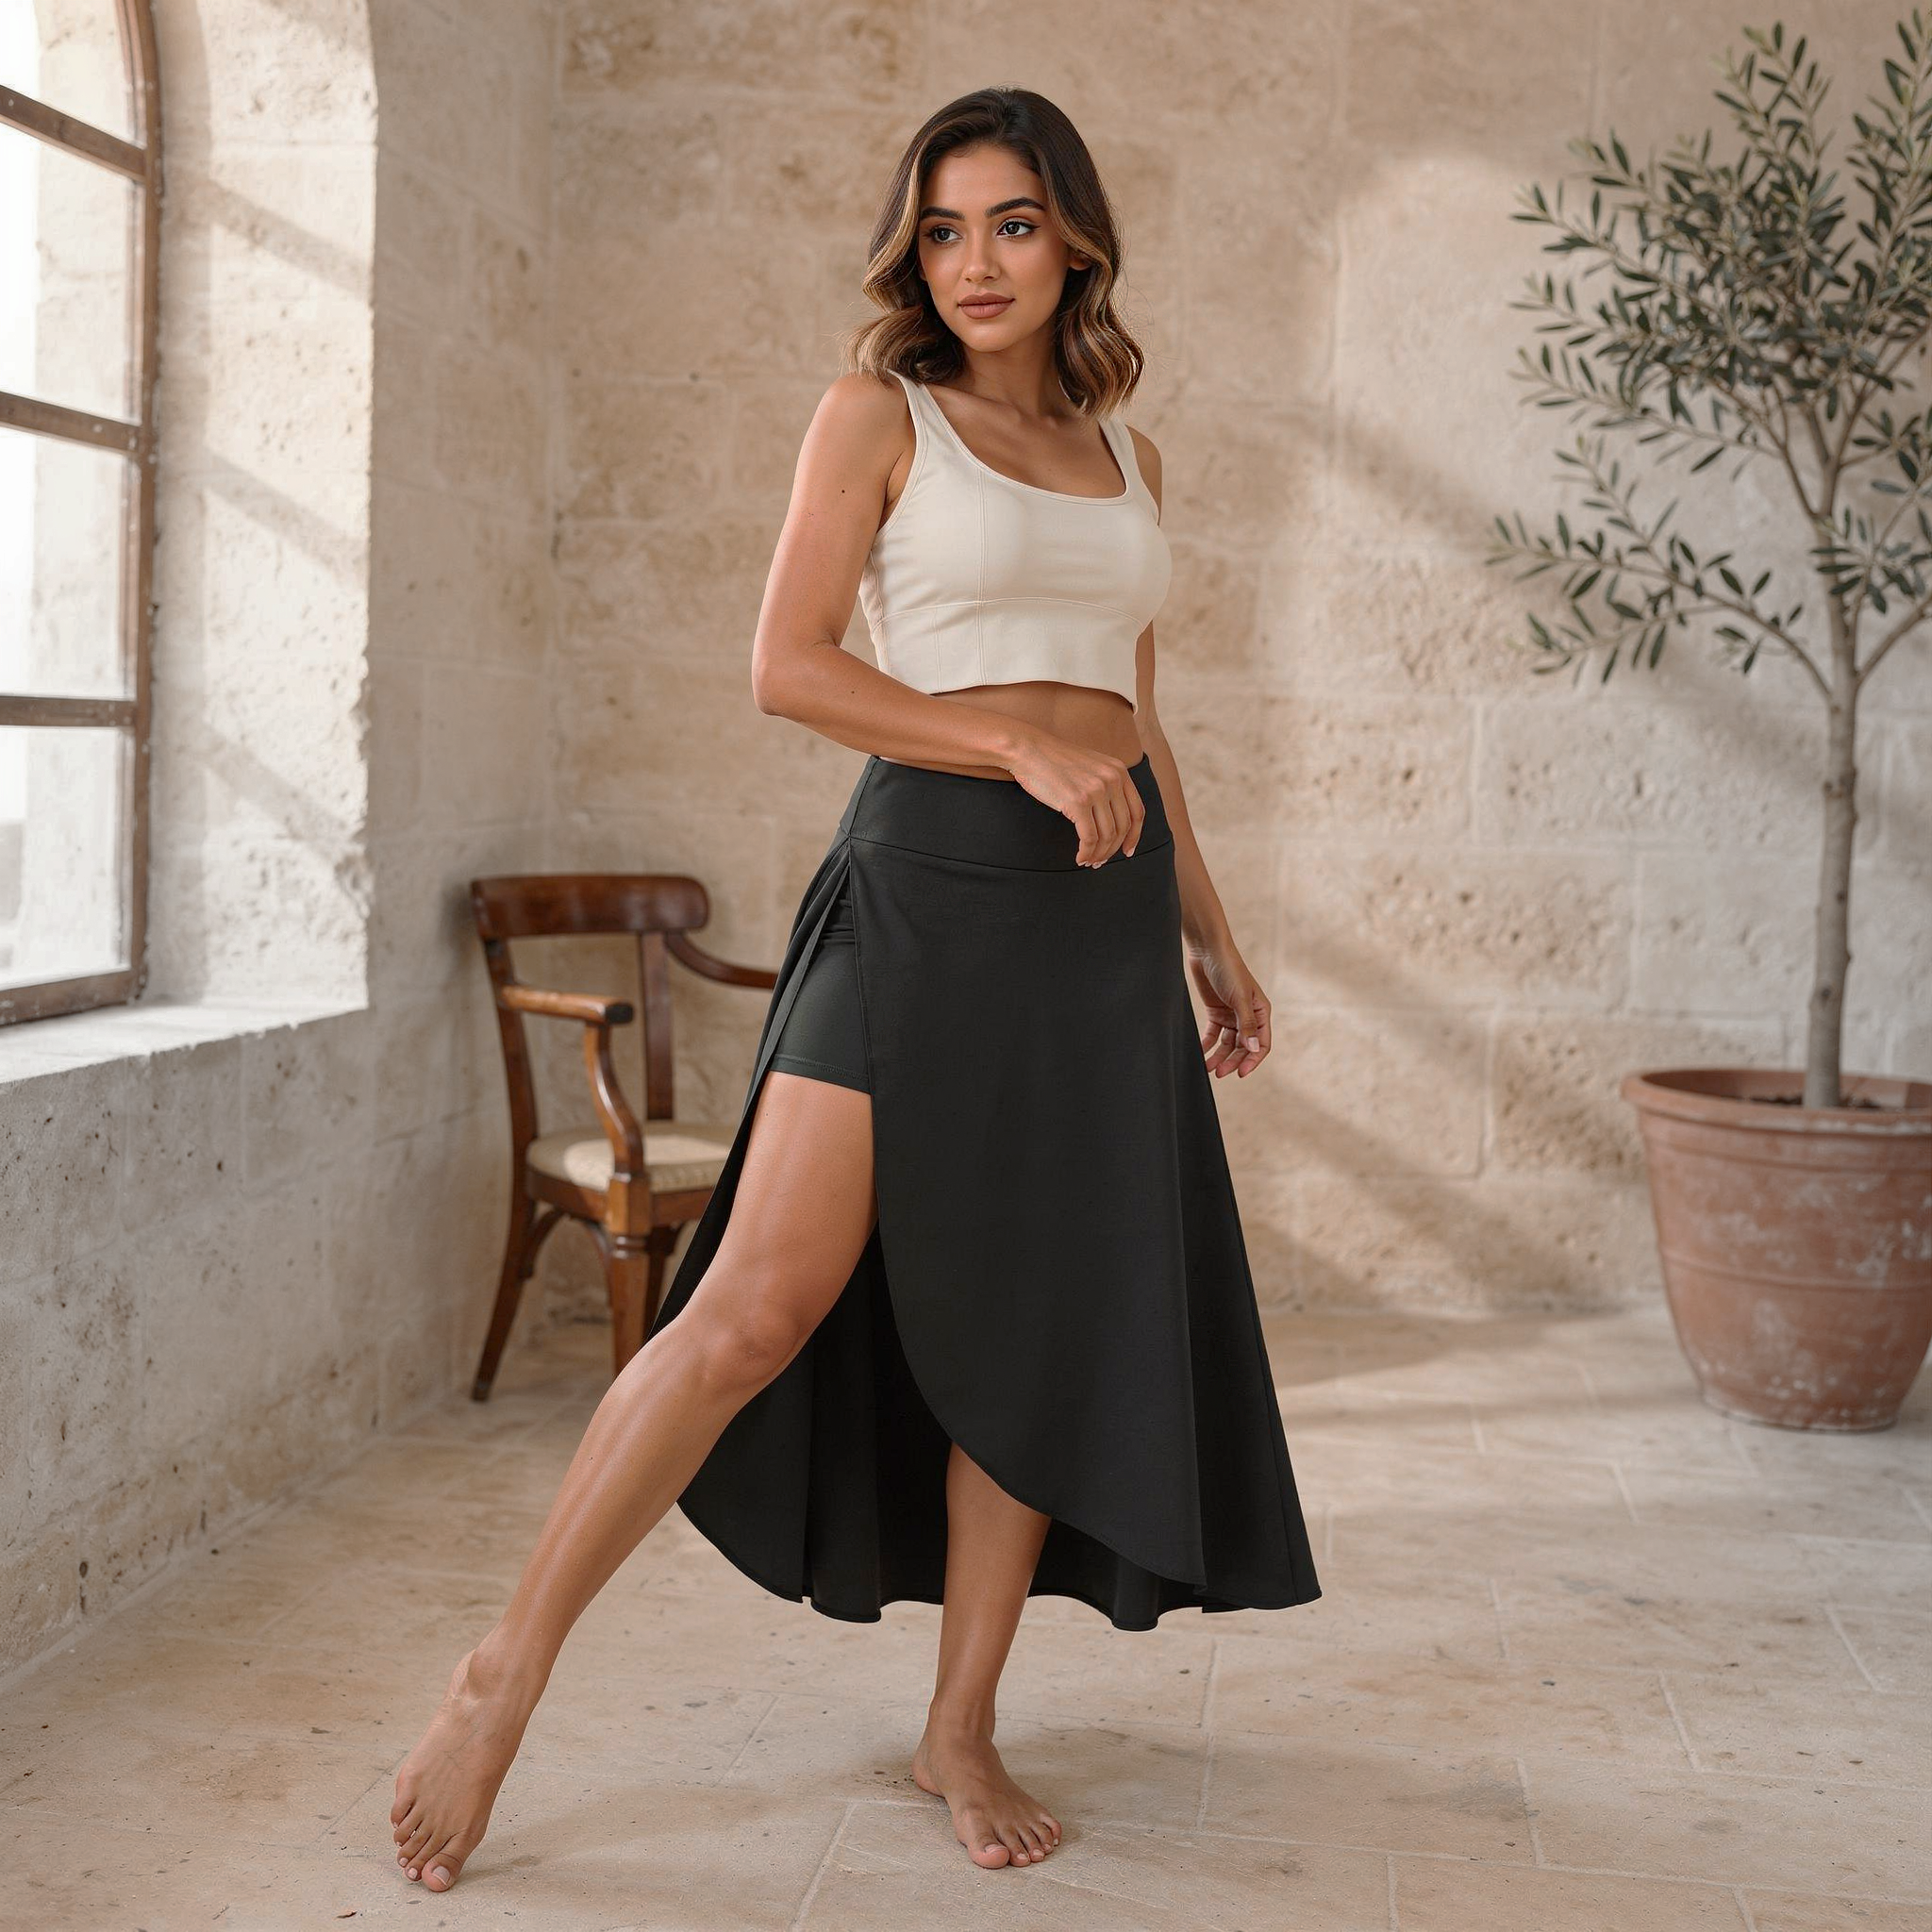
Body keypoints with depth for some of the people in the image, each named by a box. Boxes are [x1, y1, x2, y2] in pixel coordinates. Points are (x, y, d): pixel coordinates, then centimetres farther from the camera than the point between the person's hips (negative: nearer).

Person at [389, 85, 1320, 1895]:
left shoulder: (1125, 454, 17)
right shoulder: (877, 414, 2)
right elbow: (787, 664, -7)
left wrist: (1209, 936, 19)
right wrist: (1022, 748, -14)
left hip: (1103, 918, 5)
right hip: (928, 879, -5)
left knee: (1040, 1325, 4)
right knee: (765, 1302, -11)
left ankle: (961, 1729, 15)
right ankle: (506, 1673, 2)